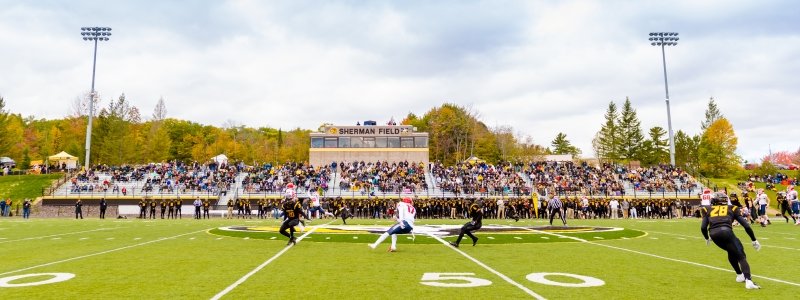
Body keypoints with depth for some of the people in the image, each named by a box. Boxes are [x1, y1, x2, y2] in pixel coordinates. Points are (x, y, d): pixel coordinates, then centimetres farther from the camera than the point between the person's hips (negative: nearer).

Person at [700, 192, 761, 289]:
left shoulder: (708, 209, 24)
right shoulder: (731, 208, 24)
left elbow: (703, 227, 14)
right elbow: (746, 226, 17)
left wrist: (707, 238, 34)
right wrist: (754, 240, 27)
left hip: (713, 234, 3)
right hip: (726, 231, -2)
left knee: (732, 252, 31)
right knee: (741, 256, 6)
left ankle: (740, 275, 39)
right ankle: (748, 281, -14)